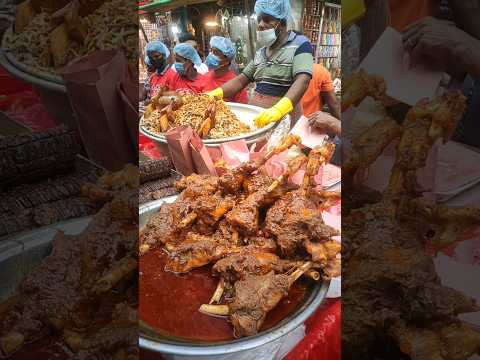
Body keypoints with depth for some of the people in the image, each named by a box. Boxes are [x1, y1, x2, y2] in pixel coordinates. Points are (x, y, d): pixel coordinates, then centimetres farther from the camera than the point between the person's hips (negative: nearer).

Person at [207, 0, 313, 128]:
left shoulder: (299, 44, -9)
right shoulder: (260, 52, 12)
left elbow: (302, 81, -23)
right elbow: (241, 80, 12)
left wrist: (278, 110, -41)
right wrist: (214, 94, -6)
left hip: (282, 119, -6)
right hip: (256, 116, 6)